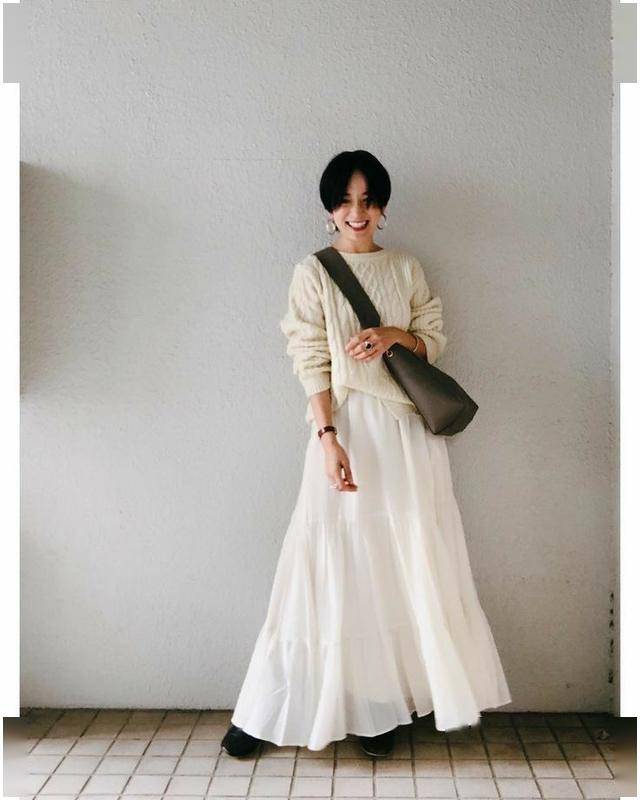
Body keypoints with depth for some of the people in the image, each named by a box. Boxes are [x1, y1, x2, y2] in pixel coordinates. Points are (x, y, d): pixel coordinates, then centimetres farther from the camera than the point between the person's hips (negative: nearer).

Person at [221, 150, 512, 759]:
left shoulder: (406, 268, 12)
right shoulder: (313, 272, 3)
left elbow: (434, 341, 11)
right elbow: (311, 362, -5)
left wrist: (394, 335, -11)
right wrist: (328, 438, -16)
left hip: (409, 427, 3)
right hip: (347, 421, -3)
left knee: (406, 564, 3)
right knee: (339, 562, -4)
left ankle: (378, 707, 16)